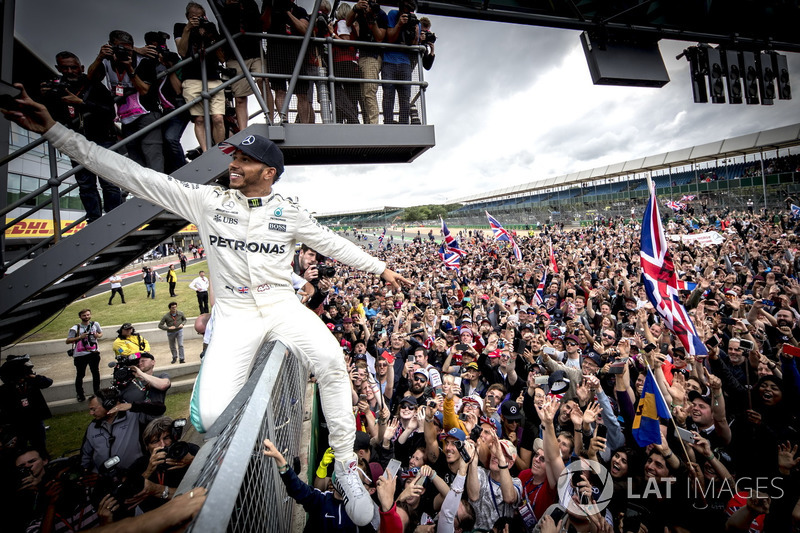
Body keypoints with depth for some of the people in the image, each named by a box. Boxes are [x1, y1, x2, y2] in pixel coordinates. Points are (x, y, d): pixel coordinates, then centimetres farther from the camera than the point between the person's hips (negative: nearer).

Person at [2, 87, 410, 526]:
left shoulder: (287, 211, 5)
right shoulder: (207, 200, 4)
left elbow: (333, 243, 10)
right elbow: (133, 175, 3)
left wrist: (381, 268, 10)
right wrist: (55, 131, -2)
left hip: (282, 305, 0)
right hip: (235, 313, 1)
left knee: (331, 360, -28)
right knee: (211, 418, -17)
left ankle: (345, 467, -8)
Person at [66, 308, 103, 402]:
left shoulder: (95, 324, 2)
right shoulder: (75, 328, -8)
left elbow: (101, 333, 17)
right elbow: (68, 341, -7)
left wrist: (98, 335, -6)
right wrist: (80, 337, -21)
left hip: (93, 353, 3)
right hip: (80, 355, -3)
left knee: (96, 373, 14)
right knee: (80, 375, 4)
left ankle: (97, 390, 30)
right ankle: (80, 394, 20)